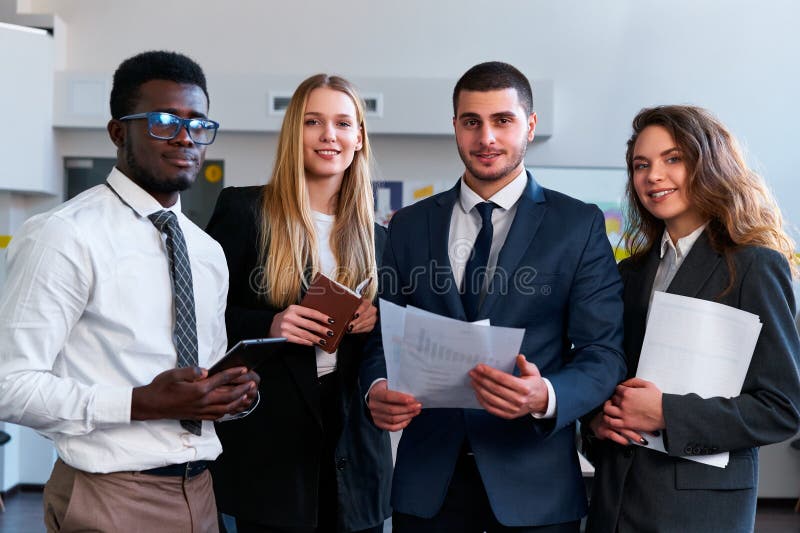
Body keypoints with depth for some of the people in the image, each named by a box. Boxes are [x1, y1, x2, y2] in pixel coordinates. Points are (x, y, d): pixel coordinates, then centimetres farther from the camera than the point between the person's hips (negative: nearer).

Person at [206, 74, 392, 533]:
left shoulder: (374, 236, 9)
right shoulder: (244, 210, -4)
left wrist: (375, 322, -7)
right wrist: (268, 326, -20)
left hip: (352, 438, 4)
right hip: (268, 436, -4)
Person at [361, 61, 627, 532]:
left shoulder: (580, 225, -1)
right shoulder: (409, 226, 7)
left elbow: (604, 353, -6)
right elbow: (384, 337, 8)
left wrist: (547, 397, -25)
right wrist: (378, 388, -13)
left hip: (534, 481, -2)